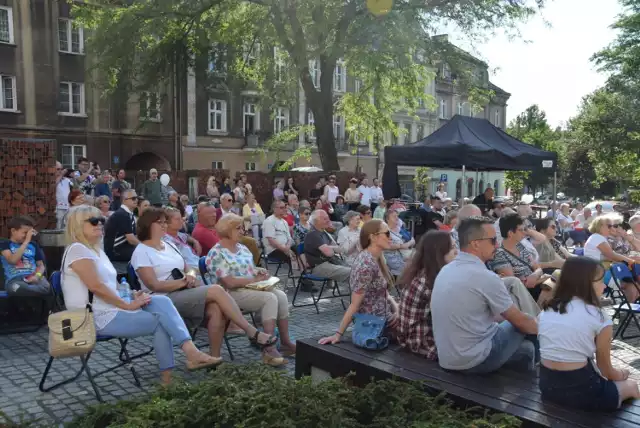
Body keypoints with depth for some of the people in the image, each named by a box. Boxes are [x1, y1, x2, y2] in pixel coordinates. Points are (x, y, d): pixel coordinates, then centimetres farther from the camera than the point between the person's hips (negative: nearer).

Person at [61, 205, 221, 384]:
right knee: (160, 320, -12)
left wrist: (131, 296, -1)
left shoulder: (96, 250, 19)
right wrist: (128, 304, -16)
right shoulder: (77, 249, -12)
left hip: (111, 309, 8)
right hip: (97, 317, -8)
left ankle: (191, 352, -20)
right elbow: (95, 286, -21)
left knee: (161, 301, -12)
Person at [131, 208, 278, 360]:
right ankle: (252, 332, -21)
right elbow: (154, 285, -13)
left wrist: (191, 278, -5)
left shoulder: (168, 245, 19)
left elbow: (187, 271, 20)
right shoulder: (141, 252, -3)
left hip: (184, 294, 7)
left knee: (216, 309, -27)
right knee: (216, 290, -26)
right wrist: (184, 281, -16)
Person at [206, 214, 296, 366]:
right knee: (270, 298, -28)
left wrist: (260, 272, -2)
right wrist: (254, 280, -15)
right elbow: (229, 283, -21)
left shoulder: (241, 247, 13)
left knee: (281, 295, -16)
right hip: (232, 293, -8)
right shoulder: (216, 254, -13)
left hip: (252, 288, 8)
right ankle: (269, 348, -27)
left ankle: (285, 342, -10)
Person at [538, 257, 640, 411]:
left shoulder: (545, 312, 8)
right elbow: (606, 370, 4)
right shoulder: (598, 317, -7)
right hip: (579, 390, -5)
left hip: (547, 386, 5)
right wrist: (621, 375, 28)